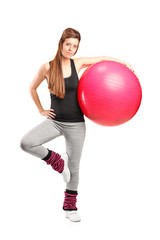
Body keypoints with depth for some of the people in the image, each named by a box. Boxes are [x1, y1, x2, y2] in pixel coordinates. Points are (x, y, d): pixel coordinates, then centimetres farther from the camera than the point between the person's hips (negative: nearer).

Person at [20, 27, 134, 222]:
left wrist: (125, 64, 11)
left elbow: (102, 59, 12)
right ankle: (57, 161, 0)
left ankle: (70, 206, 28)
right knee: (26, 143, -24)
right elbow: (32, 88, 10)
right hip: (55, 121, 0)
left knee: (74, 167, 8)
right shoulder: (47, 67, -5)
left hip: (76, 124, 0)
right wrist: (41, 110, 6)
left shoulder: (77, 63, -3)